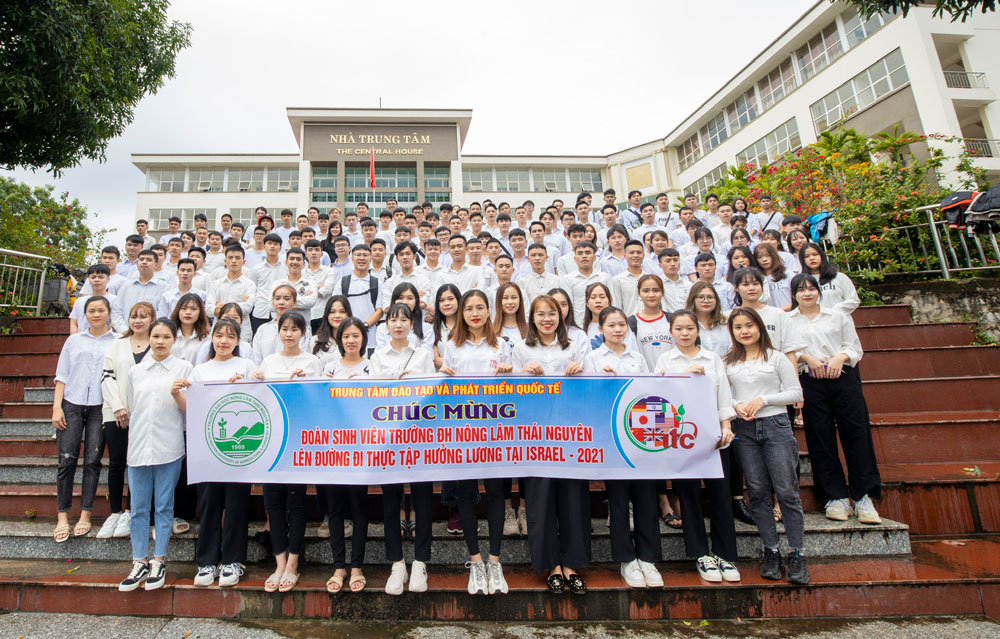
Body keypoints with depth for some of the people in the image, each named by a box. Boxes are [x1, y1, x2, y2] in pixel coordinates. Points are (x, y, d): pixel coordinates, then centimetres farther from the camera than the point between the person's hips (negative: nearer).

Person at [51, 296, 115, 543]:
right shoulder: (74, 340, 13)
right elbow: (62, 375, 11)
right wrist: (57, 406, 2)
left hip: (100, 407, -2)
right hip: (72, 404, 2)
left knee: (92, 461, 1)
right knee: (67, 460, -2)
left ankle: (85, 515, 10)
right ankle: (62, 516, 8)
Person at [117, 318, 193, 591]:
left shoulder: (183, 368, 2)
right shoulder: (136, 371, 12)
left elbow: (189, 409, 0)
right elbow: (132, 408, 18)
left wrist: (176, 394, -19)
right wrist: (133, 441, 15)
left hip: (169, 448, -3)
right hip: (138, 446, 3)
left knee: (164, 506, 4)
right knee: (138, 508, 6)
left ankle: (158, 561, 15)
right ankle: (140, 562, 17)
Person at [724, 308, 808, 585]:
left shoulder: (776, 357, 3)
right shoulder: (727, 362, 9)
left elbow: (795, 393, 1)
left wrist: (764, 400, -10)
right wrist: (736, 405, -8)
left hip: (775, 424, -2)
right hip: (744, 430, 2)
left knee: (786, 490, -2)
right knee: (758, 491, 5)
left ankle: (797, 554, 9)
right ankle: (770, 552, 16)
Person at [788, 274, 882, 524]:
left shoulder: (838, 316, 16)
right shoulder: (787, 321, 10)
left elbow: (855, 347, 12)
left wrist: (841, 357, -7)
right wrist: (807, 358, -13)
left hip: (843, 378, 1)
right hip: (811, 383, -1)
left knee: (856, 434, -3)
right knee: (821, 439, -1)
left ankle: (863, 497, 5)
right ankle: (836, 498, 8)